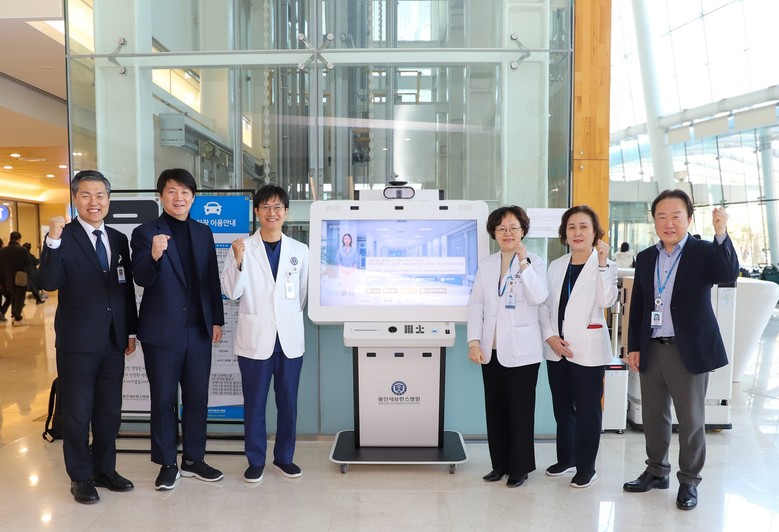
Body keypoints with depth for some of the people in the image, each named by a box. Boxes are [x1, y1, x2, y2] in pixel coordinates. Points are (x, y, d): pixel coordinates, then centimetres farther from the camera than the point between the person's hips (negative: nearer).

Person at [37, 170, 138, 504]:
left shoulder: (119, 239, 8)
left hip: (114, 341, 5)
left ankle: (105, 470, 31)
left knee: (109, 412, 15)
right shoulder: (63, 238, -7)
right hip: (77, 342, -5)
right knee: (77, 413, 8)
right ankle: (80, 477, 24)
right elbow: (49, 283, -20)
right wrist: (54, 241, -32)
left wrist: (131, 331, 12)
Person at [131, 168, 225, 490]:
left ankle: (193, 460, 26)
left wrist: (217, 320, 8)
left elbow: (212, 279, 11)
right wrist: (154, 255, -35)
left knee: (197, 398, 11)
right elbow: (142, 279, -16)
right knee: (163, 400, 8)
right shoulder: (145, 233, -4)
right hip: (162, 332, -4)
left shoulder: (203, 233, 8)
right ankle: (167, 464, 22)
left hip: (199, 330, 4)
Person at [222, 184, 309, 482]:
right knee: (254, 403, 9)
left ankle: (284, 457, 28)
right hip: (255, 338, -2)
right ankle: (255, 461, 24)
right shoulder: (242, 248, -4)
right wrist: (238, 261, -23)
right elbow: (232, 292, -10)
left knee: (288, 402, 12)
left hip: (290, 338, 2)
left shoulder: (300, 250, 2)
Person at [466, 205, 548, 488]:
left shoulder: (535, 262, -1)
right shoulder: (486, 264, 9)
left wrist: (523, 262, -21)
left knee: (520, 411, 4)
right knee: (495, 409, 11)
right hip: (491, 350, 4)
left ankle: (520, 467, 19)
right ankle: (500, 464, 26)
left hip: (521, 351, -4)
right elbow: (476, 304, 6)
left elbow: (538, 297, -18)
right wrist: (474, 342, -3)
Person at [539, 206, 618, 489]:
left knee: (587, 408, 3)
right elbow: (545, 305, 9)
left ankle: (586, 467, 18)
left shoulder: (605, 266, -3)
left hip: (587, 349, -5)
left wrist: (602, 262, -22)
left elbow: (606, 301, -20)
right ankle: (565, 459, 33)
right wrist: (550, 336, -5)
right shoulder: (556, 266, 9)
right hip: (557, 349, 5)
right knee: (562, 407, 16)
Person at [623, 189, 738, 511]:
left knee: (691, 420, 7)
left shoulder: (704, 253, -4)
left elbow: (729, 275, -25)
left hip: (689, 351, -4)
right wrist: (633, 346, 6)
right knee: (653, 416, 15)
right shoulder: (645, 258, 8)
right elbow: (637, 306, 10)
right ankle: (656, 471, 32)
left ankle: (689, 481, 23)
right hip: (651, 350, 5)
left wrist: (721, 234, -36)